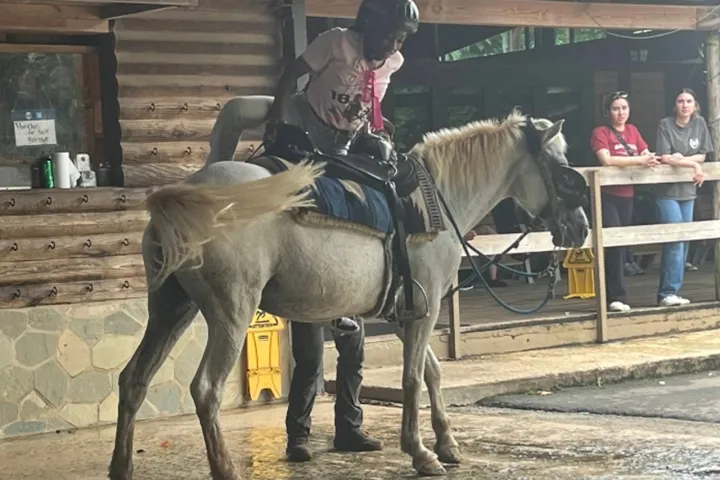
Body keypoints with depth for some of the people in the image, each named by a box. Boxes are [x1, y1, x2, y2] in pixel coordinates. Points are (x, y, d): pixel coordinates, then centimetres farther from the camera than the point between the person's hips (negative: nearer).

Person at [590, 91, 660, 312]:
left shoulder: (633, 131, 13)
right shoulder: (600, 132, -6)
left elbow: (647, 155, 7)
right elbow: (606, 160, -21)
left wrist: (652, 160, -18)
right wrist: (639, 160, -24)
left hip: (627, 195, 6)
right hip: (607, 195, -6)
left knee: (622, 245, 8)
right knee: (614, 242, -14)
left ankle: (612, 295, 16)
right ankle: (618, 297, -13)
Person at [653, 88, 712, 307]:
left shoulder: (700, 124, 4)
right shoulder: (665, 125, -8)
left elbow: (702, 156, 4)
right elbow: (665, 158, -14)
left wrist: (681, 158, -12)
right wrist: (693, 165, -13)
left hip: (688, 190, 5)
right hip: (668, 190, -5)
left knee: (683, 242, 5)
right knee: (675, 239, -14)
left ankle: (670, 292, 11)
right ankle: (668, 292, -11)